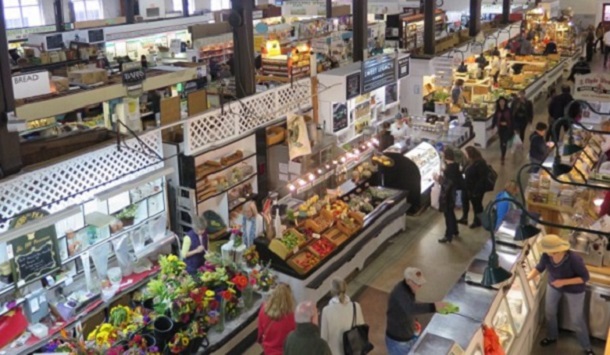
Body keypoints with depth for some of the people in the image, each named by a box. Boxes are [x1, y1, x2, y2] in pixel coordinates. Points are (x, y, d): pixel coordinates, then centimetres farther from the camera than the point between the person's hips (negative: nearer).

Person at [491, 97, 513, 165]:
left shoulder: (508, 110, -8)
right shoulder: (497, 111, 0)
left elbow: (512, 119, -5)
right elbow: (495, 119, 5)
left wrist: (513, 129, -4)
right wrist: (492, 127, 1)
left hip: (507, 128, -3)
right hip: (500, 128, 3)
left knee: (504, 143, -11)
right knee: (502, 142, 15)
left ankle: (503, 158, -6)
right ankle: (503, 155, 35)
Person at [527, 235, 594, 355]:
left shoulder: (574, 259, -38)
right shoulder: (547, 256, -25)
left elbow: (585, 277, -25)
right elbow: (539, 268, -6)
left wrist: (564, 282, -33)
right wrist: (526, 279, -18)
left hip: (574, 291, -4)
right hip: (553, 286, 5)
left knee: (577, 320, 10)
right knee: (549, 312, 20)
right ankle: (552, 337, 49)